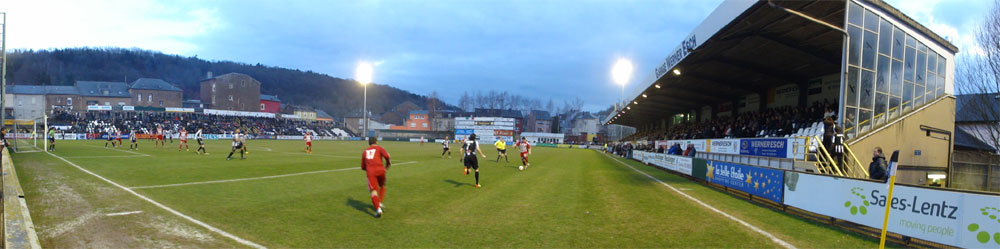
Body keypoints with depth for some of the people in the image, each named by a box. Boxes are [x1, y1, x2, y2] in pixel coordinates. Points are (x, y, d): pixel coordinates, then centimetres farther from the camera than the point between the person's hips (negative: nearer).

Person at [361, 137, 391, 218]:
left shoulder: (365, 151, 24)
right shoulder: (379, 148, 13)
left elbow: (363, 167, 25)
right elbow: (386, 155, -8)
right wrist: (388, 163, 9)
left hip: (370, 172, 1)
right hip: (380, 170, -1)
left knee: (373, 191, -5)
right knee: (382, 186, 27)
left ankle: (378, 209, -22)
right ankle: (380, 203, 19)